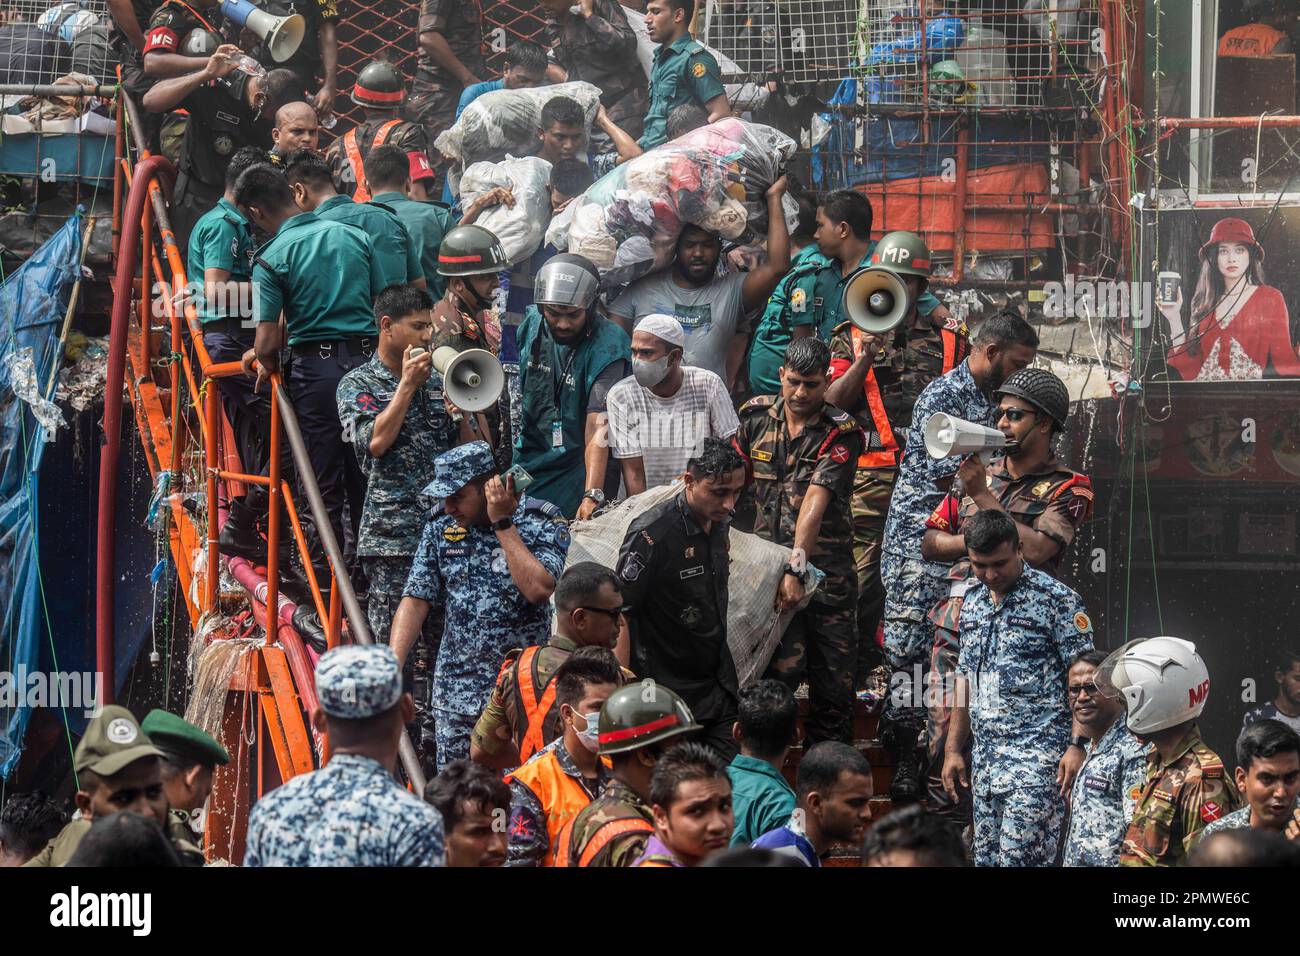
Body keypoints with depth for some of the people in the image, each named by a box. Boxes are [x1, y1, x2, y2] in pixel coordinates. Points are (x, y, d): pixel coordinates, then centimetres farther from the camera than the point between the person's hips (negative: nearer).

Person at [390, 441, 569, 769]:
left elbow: (539, 589, -22)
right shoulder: (441, 527, 6)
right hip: (455, 690, 4)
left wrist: (503, 524, -17)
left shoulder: (541, 524, -6)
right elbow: (416, 600, 3)